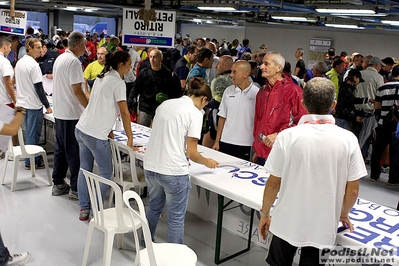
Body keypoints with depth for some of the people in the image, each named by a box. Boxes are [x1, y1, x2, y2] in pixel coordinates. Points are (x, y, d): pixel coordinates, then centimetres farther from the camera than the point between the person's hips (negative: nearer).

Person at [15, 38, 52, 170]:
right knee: (33, 135, 0)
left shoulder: (20, 62, 9)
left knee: (29, 133, 17)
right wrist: (47, 105, -13)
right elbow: (39, 87, -19)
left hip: (22, 102, 9)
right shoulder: (33, 65, -19)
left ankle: (30, 159, 26)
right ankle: (31, 162, 8)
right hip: (33, 104, -9)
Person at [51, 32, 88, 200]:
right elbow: (77, 90, -21)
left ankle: (58, 184, 24)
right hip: (72, 114, -10)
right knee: (74, 152, -2)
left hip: (59, 112, 10)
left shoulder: (60, 58, 13)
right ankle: (76, 189, 6)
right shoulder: (74, 61, -17)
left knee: (60, 148, 15)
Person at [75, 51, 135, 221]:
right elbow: (125, 112, -14)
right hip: (95, 135, -9)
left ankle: (84, 210, 21)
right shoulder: (118, 82, -11)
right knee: (106, 173, 5)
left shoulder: (101, 78, 14)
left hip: (81, 128, 9)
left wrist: (106, 128, 21)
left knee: (85, 169, 14)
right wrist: (130, 140, -11)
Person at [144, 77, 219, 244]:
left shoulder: (165, 104, 9)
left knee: (154, 208, 27)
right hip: (173, 171, -7)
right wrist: (207, 162, 10)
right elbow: (191, 153, -10)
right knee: (176, 218, 9)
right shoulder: (195, 113, -9)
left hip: (151, 166, 7)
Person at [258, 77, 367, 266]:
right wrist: (343, 214, 16)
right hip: (323, 227, 1)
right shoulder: (348, 139, -10)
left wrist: (264, 213, 8)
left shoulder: (288, 136, -14)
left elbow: (273, 184, -8)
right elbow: (352, 190, -4)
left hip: (287, 223, -1)